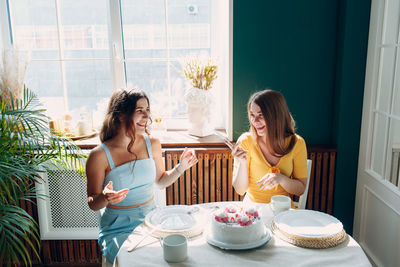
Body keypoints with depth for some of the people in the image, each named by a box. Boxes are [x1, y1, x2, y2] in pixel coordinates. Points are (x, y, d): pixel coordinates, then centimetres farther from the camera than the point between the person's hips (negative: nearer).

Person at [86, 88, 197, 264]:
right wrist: (105, 198, -27)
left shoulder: (152, 144, 0)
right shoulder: (100, 155, -13)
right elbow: (92, 204, -5)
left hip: (150, 219, 4)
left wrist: (181, 168, -1)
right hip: (118, 227, -4)